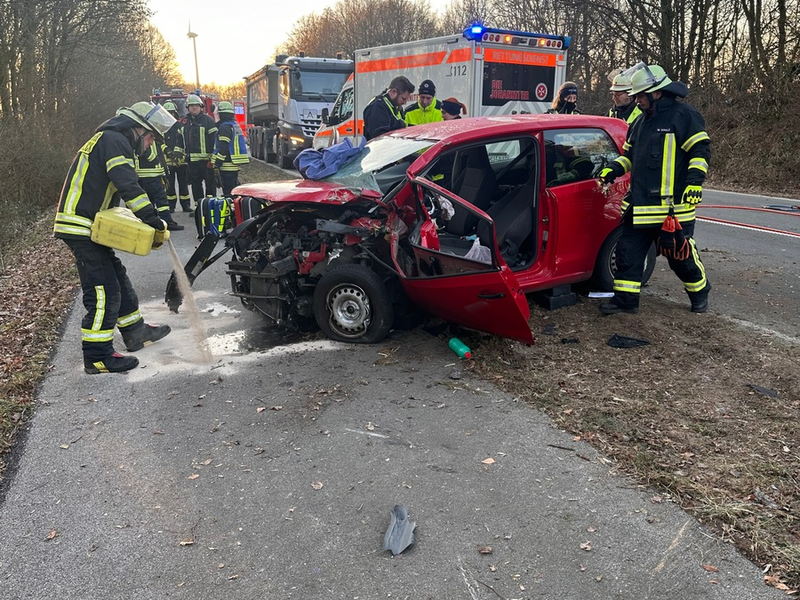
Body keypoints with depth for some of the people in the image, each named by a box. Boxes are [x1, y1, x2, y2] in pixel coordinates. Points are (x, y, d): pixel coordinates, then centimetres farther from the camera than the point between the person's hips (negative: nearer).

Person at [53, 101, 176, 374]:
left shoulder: (112, 141, 22)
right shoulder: (115, 141, -12)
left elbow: (118, 191, 19)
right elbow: (129, 187, -26)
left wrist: (147, 221, 8)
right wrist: (154, 221, -24)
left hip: (88, 228, 11)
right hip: (80, 227, -11)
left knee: (118, 277, 18)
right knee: (103, 290, -9)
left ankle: (135, 331, 31)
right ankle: (98, 357, -4)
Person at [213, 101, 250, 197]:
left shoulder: (225, 127, -12)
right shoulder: (235, 125, 17)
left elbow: (223, 148, -19)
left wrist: (216, 164, -17)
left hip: (228, 165, -10)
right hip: (235, 165, 10)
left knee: (228, 191, -9)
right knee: (235, 189, 15)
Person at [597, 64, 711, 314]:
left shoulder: (683, 115, -5)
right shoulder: (640, 122, 17)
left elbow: (700, 150, -9)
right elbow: (630, 155, 26)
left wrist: (695, 181, -20)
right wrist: (613, 169, 8)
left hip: (673, 204, -7)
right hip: (639, 204, 7)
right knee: (628, 249, 4)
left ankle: (699, 292, 27)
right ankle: (625, 298, 12)